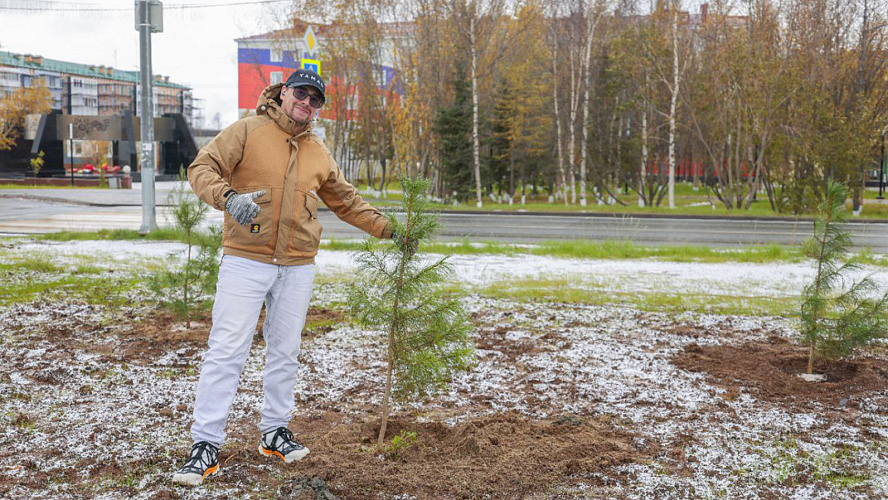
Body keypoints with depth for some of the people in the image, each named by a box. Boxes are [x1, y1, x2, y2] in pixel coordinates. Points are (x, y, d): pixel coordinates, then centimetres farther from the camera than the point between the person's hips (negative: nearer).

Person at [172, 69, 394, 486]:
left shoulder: (320, 154, 14)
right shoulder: (248, 131, -2)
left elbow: (346, 201, 24)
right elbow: (202, 168, -8)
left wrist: (386, 228, 20)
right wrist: (227, 197, -27)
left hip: (297, 267, 5)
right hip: (245, 260, -5)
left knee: (284, 352, 12)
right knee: (226, 351, -7)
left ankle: (274, 432, 25)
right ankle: (205, 446, -2)